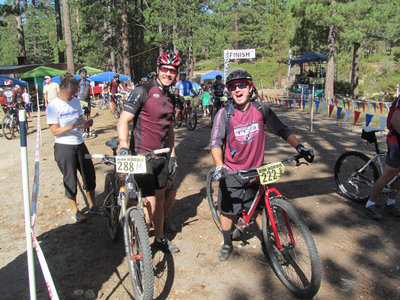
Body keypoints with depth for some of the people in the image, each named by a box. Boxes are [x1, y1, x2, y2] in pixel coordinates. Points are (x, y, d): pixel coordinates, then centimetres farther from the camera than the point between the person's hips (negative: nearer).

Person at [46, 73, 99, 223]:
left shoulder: (76, 101, 6)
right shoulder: (53, 106, -10)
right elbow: (55, 131, -14)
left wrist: (86, 123, -8)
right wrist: (73, 126, -27)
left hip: (79, 144, 6)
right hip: (64, 147, -6)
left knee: (90, 174, 10)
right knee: (70, 179, 3)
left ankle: (92, 206, 27)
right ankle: (75, 210, 21)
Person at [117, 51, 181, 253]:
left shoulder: (171, 98, 12)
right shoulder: (143, 92, -11)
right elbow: (124, 121, -16)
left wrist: (172, 155, 16)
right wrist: (124, 147, -31)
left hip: (162, 156, 7)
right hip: (142, 156, -7)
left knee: (160, 198, 17)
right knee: (150, 204, -7)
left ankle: (160, 239, 34)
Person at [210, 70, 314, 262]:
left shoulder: (261, 109, -5)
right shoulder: (224, 114, -11)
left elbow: (281, 130, 1)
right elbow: (215, 142, -17)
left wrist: (299, 146, -12)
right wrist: (219, 166, -32)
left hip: (255, 170, 2)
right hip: (231, 172, -1)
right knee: (227, 210, 7)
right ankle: (227, 244, 32)